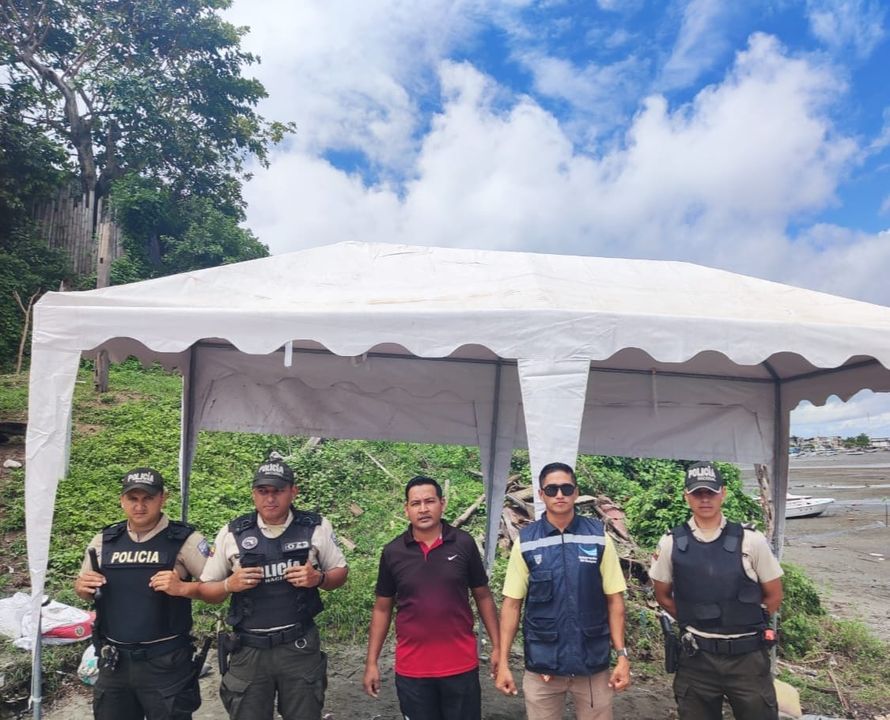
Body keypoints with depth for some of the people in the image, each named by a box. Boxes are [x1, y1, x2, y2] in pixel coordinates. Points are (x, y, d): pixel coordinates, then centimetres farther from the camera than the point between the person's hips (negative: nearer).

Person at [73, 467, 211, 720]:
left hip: (166, 662, -4)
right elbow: (85, 590, 17)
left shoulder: (184, 539, -11)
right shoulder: (103, 541, 4)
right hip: (113, 661, 4)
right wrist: (82, 587, -5)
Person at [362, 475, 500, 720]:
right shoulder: (392, 552, -3)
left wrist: (496, 646, 1)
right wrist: (371, 662, 4)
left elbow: (483, 597, 4)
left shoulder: (464, 544, -6)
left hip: (461, 665, -1)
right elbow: (382, 609, 5)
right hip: (411, 669, 1)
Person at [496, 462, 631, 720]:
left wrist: (622, 655, -3)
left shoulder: (599, 537, -2)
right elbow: (512, 604, 0)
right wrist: (503, 662, -3)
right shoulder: (525, 542, -3)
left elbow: (614, 599, 1)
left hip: (593, 663, 0)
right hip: (541, 665, 0)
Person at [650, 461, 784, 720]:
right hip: (696, 659, 1)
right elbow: (663, 596, 9)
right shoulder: (671, 544, -4)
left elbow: (774, 595, 4)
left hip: (747, 657, -1)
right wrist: (693, 623, 4)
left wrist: (745, 624, 4)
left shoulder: (751, 541, -6)